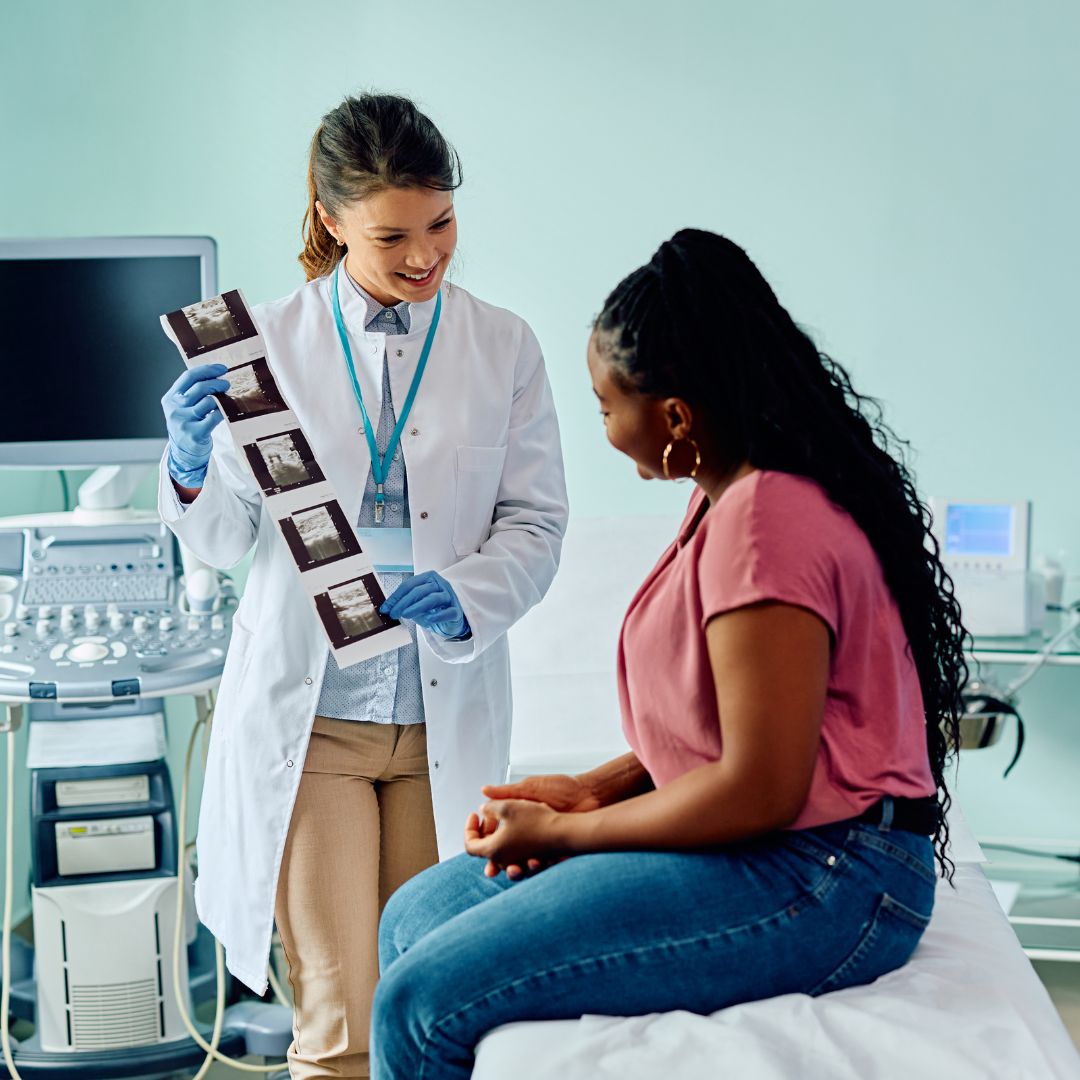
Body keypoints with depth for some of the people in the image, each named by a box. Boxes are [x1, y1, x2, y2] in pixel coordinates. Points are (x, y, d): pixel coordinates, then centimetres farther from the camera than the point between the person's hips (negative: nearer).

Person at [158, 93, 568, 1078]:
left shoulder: (503, 348, 3)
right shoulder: (267, 342, 1)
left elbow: (536, 525, 3)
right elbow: (224, 541, 4)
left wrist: (465, 597, -17)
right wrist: (191, 466, -17)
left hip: (447, 718, 1)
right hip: (308, 715, -1)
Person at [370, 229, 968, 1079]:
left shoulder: (767, 519, -20)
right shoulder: (734, 494, 13)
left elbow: (762, 787, -23)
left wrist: (562, 831, -11)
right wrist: (595, 788, 7)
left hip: (821, 880, -11)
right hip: (776, 852, 11)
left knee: (421, 1002, -17)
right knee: (413, 916, 9)